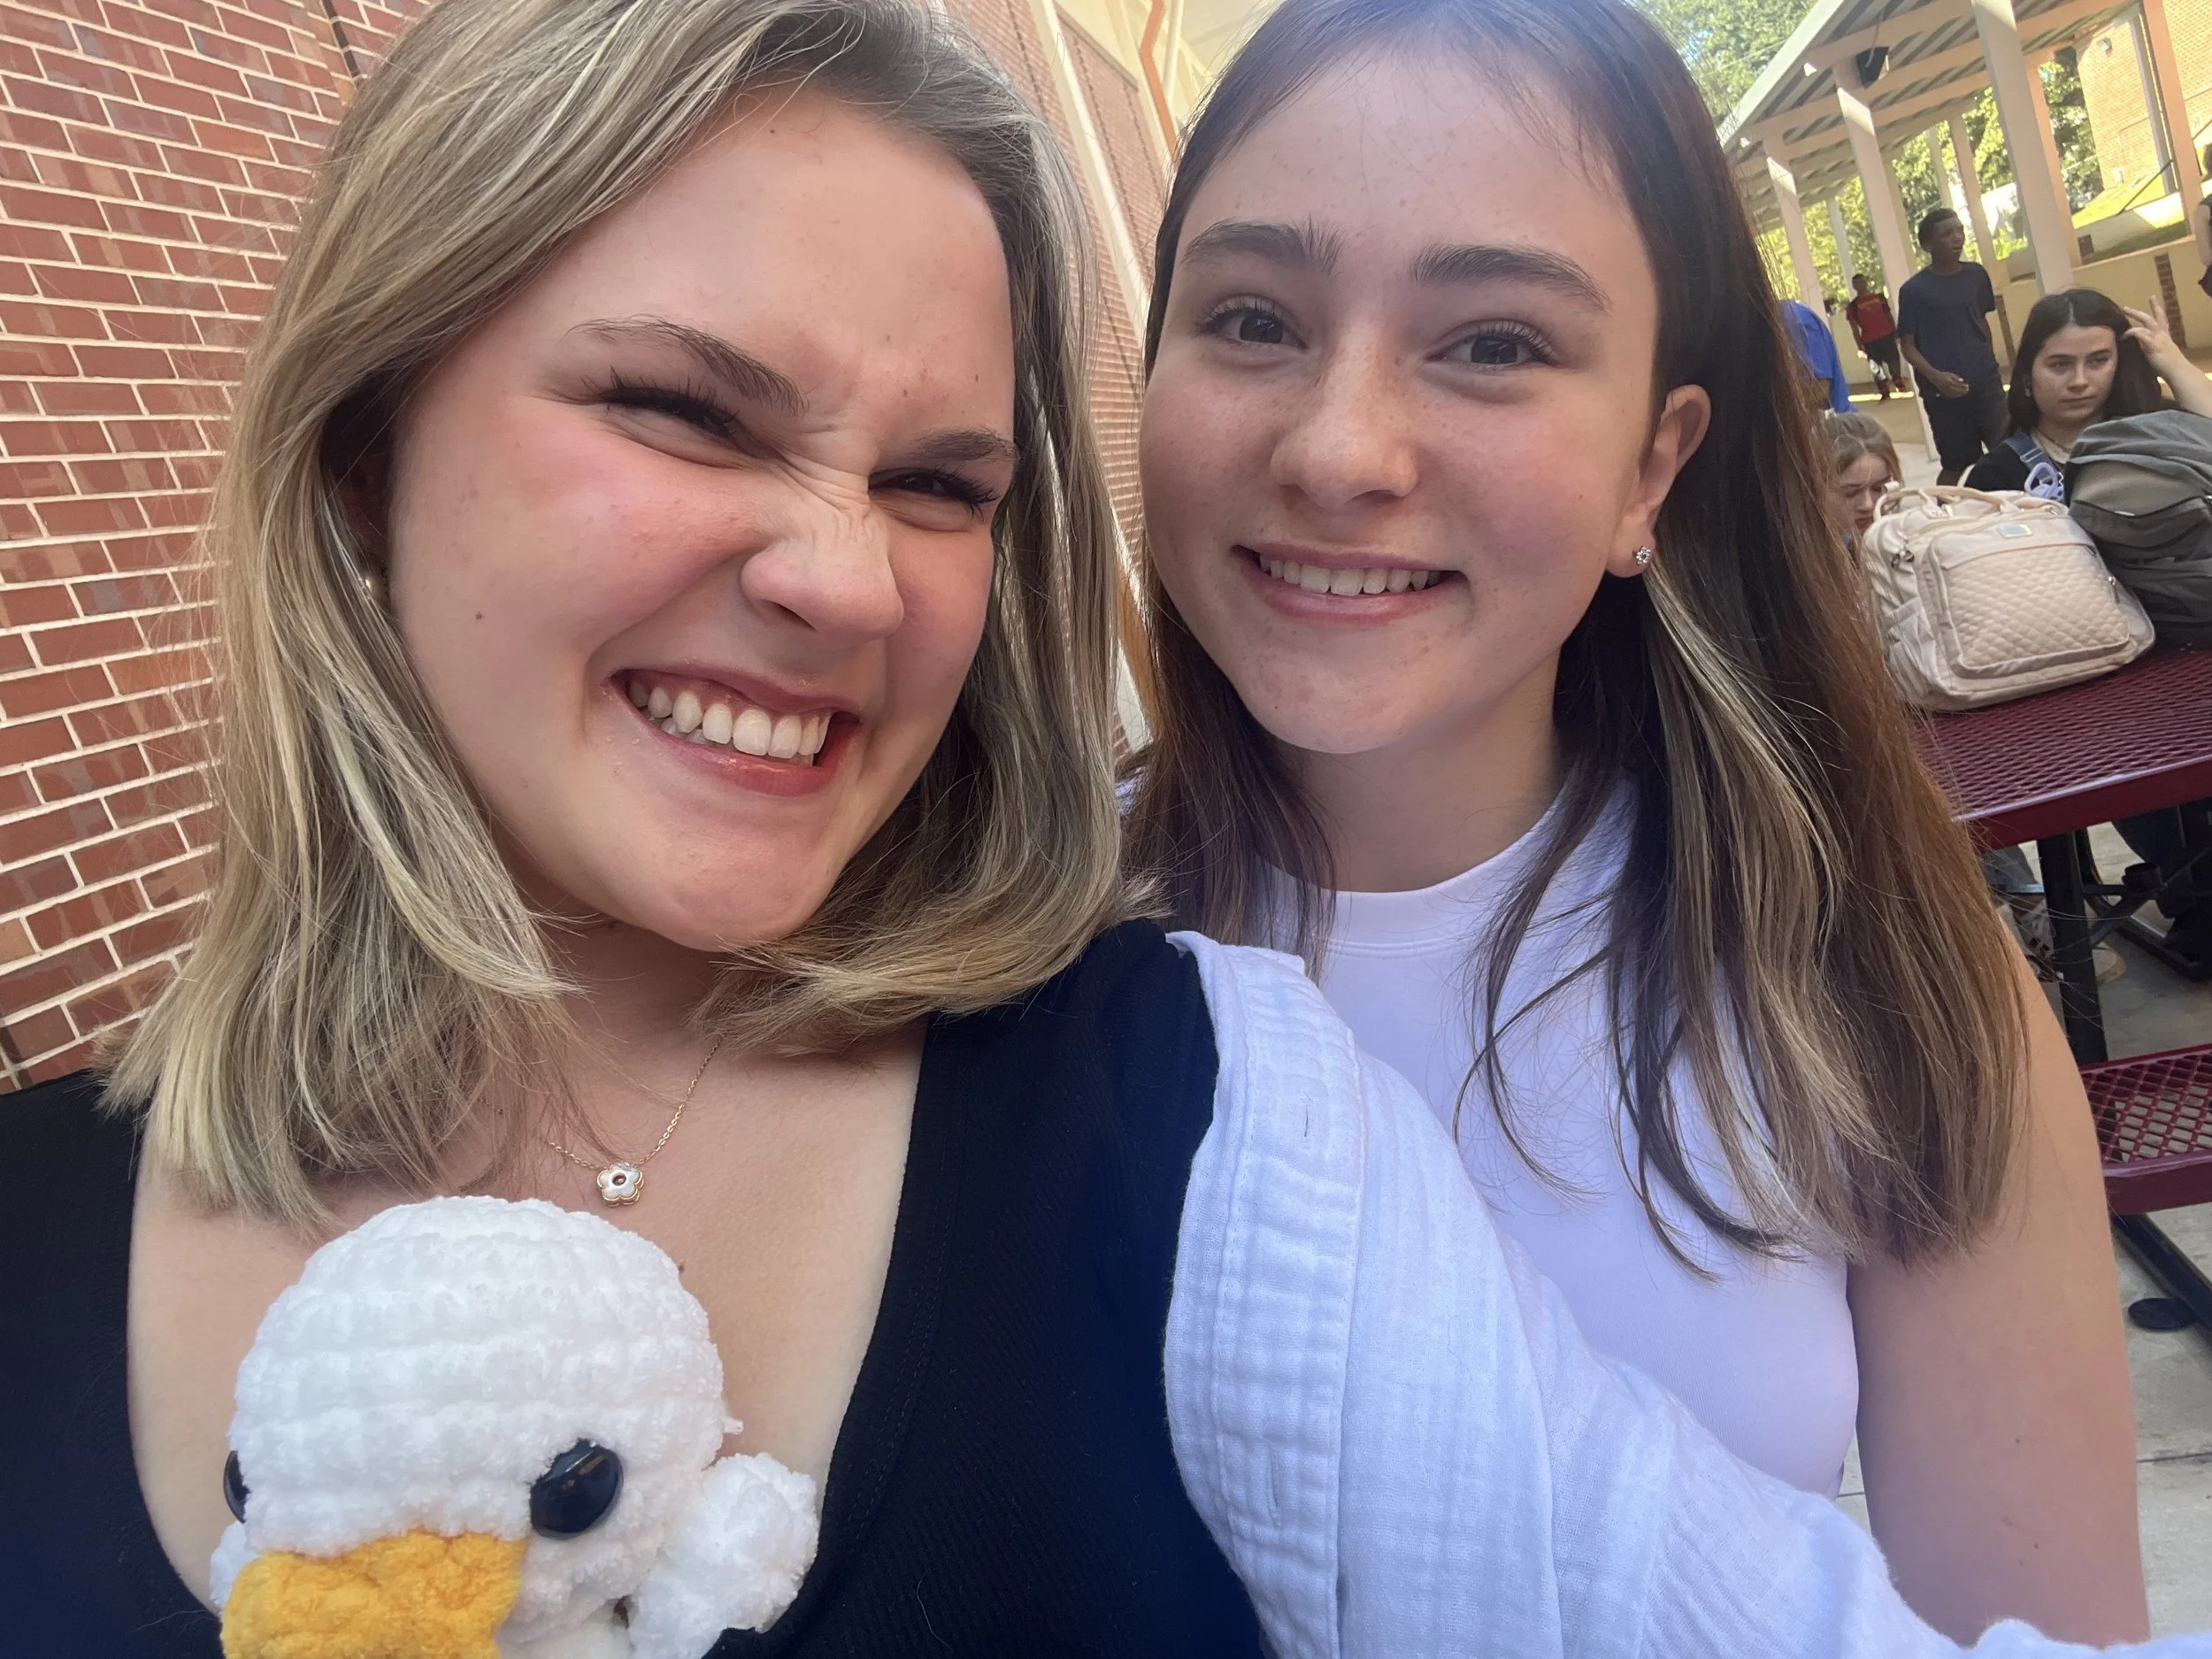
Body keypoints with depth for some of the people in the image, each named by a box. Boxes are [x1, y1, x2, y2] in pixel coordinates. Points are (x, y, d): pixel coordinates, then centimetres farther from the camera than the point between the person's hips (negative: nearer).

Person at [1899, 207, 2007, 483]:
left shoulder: (1976, 275, 6)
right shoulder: (1914, 290, -5)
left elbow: (1982, 321, 19)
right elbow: (1907, 344, -4)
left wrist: (1989, 366, 19)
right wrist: (1935, 377, -19)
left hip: (1986, 384, 3)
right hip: (1944, 391, -3)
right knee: (1954, 465, 5)